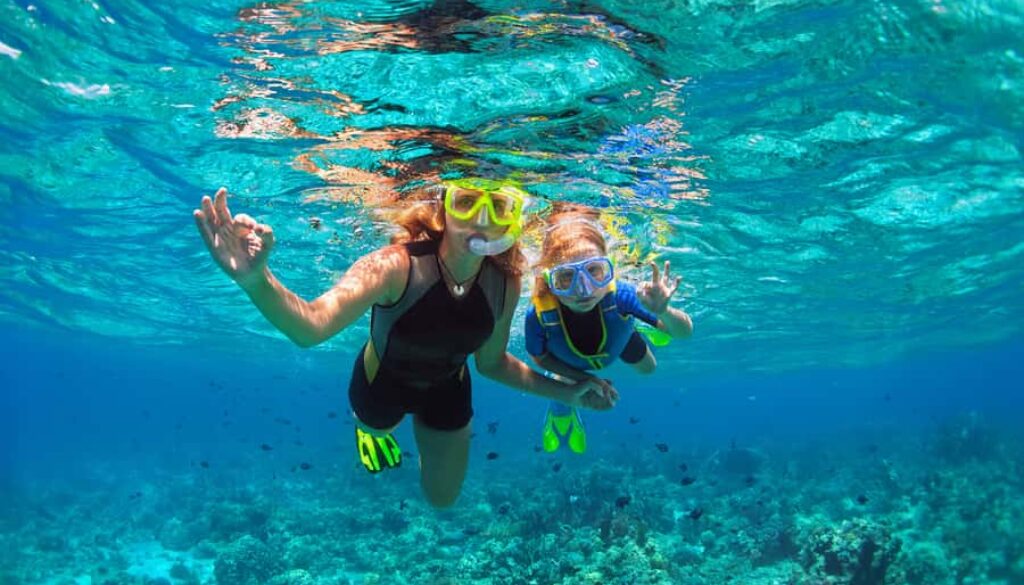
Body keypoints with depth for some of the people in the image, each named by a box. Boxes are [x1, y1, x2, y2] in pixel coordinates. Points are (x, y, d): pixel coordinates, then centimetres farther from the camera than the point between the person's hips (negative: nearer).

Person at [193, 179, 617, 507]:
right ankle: (370, 427, 67)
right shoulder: (396, 266, -41)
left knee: (442, 498, 23)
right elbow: (311, 326, -58)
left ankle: (425, 430, 52)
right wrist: (257, 281, -77)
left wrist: (564, 392, -10)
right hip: (383, 381, -3)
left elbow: (491, 363, -8)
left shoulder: (505, 284, -26)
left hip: (447, 389, 3)